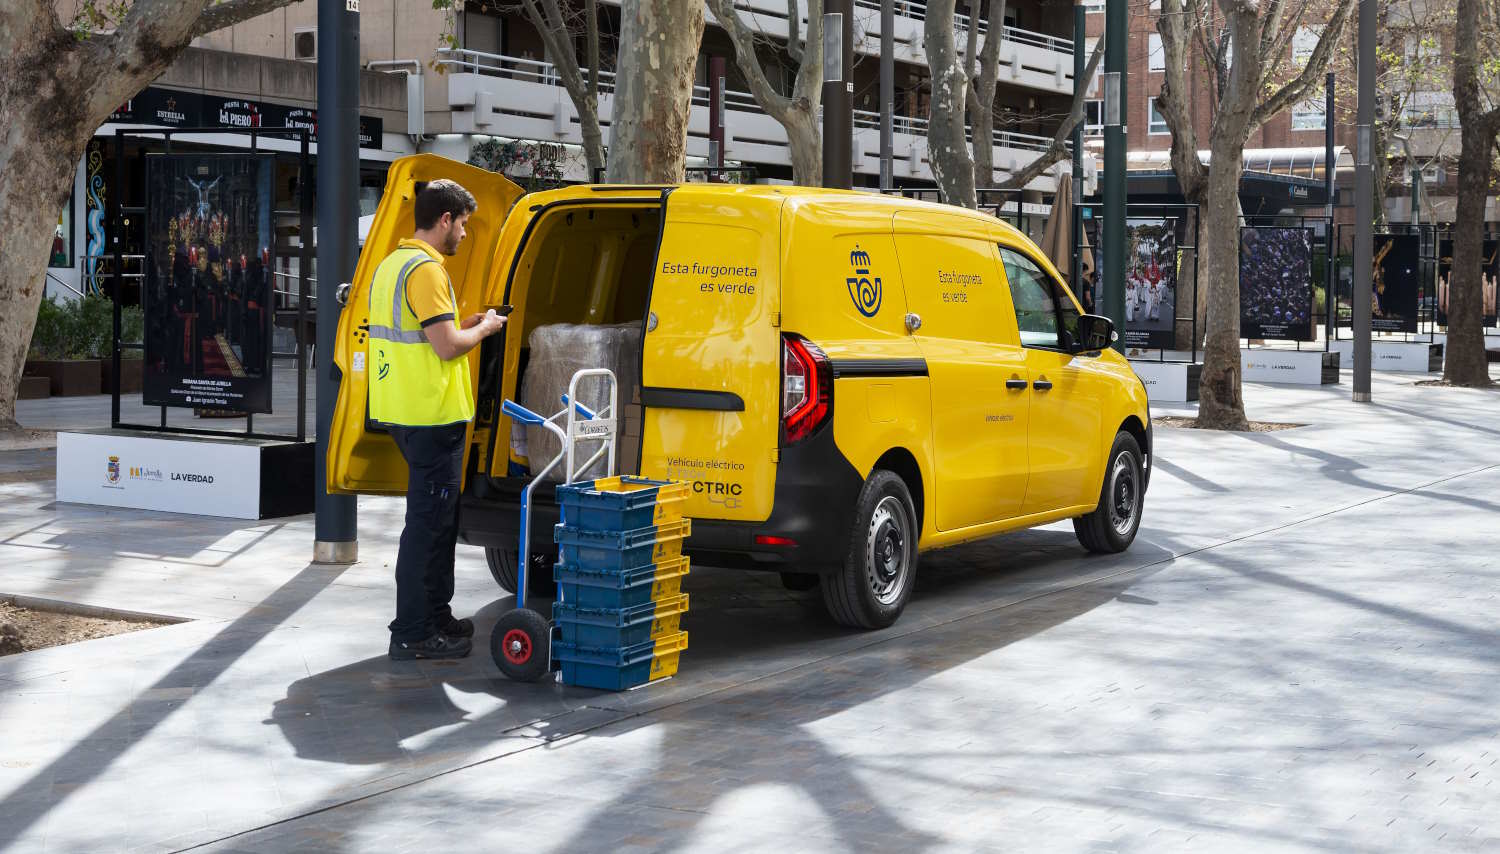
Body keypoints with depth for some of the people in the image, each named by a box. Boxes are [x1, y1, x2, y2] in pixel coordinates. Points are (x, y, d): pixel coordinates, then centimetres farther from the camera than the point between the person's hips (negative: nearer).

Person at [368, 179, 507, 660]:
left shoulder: (391, 264, 16)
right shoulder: (426, 269, -16)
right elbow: (447, 346, -21)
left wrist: (465, 325, 15)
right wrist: (483, 329, -4)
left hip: (402, 412, 10)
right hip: (431, 416, -10)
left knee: (436, 518, 20)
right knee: (429, 522, -4)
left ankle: (434, 617, 29)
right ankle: (413, 635, 0)